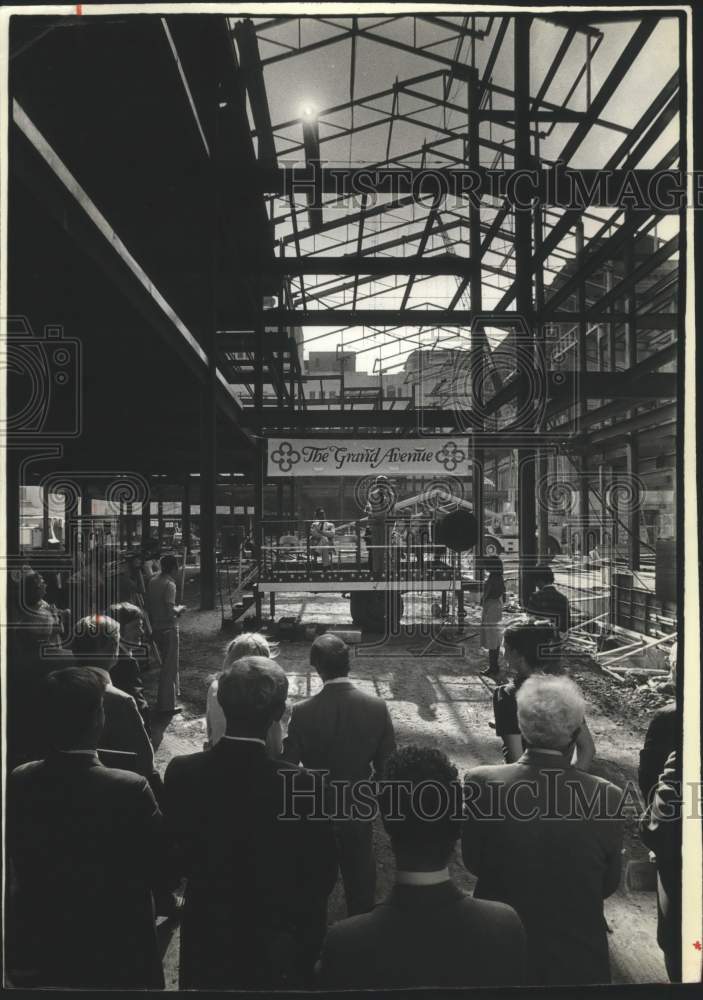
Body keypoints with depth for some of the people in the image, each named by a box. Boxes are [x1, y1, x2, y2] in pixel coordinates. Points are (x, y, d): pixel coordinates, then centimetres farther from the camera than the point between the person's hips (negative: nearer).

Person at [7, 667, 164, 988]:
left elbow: (19, 861, 0)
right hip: (117, 945, -4)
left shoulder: (18, 782, -15)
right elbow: (160, 863, -16)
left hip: (42, 938, 4)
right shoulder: (129, 789, -29)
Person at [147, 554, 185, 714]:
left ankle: (174, 691, 42)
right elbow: (170, 611, -25)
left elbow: (149, 604, 12)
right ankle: (166, 705, 3)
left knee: (168, 662, 26)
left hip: (156, 627, 8)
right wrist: (180, 609, -6)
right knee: (170, 667, -1)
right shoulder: (169, 585, -19)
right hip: (168, 629, -8)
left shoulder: (153, 581, 5)